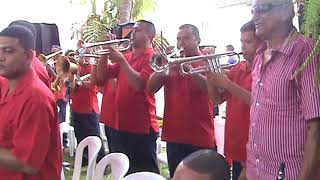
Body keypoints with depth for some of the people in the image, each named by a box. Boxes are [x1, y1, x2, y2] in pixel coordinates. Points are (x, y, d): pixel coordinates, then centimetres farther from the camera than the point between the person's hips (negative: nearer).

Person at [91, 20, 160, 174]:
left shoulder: (152, 57, -9)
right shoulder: (126, 57, 14)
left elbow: (139, 84, -22)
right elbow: (101, 76, 12)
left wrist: (121, 60, -20)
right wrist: (105, 54, -1)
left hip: (141, 128, -8)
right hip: (120, 126, 8)